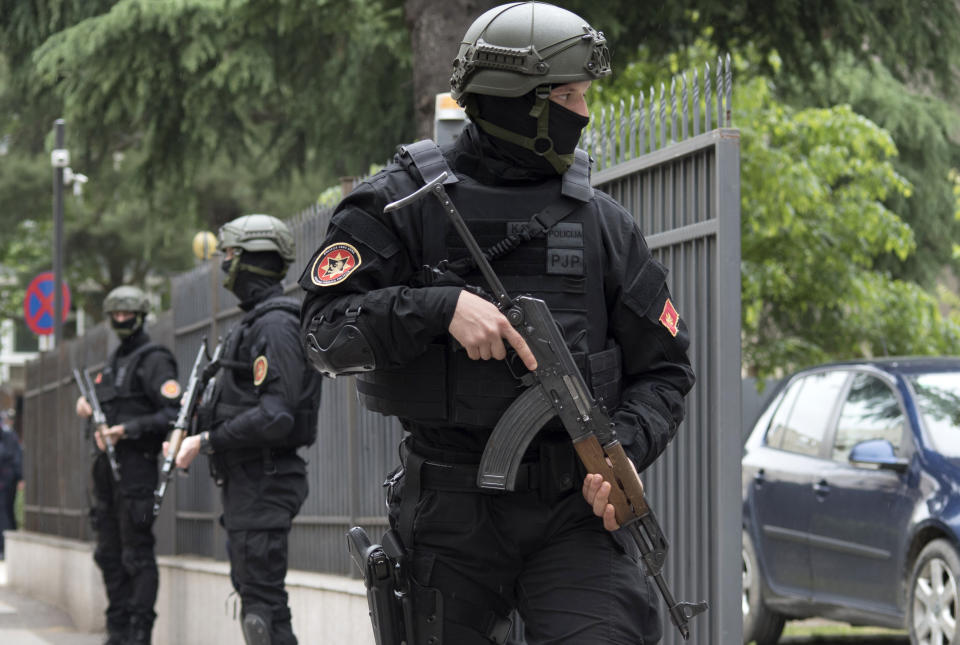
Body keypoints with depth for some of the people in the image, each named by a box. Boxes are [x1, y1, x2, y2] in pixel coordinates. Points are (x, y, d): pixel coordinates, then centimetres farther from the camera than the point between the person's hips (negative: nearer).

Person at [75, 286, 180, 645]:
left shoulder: (153, 361, -7)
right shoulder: (113, 363, 20)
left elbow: (174, 411, -17)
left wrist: (127, 430, -21)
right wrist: (88, 408, 7)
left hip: (135, 465, -9)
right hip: (106, 466, 9)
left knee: (137, 553, -9)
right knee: (109, 553, 10)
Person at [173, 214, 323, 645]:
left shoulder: (275, 324, -16)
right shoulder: (256, 321, 17)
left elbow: (275, 417, -24)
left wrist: (207, 442, -19)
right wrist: (206, 407, 10)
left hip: (263, 480, -11)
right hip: (247, 480, 11)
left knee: (263, 603, -13)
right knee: (251, 590, 14)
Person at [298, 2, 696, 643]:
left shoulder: (602, 222, 8)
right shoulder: (404, 201, 1)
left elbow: (664, 369, 12)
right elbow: (325, 329, -8)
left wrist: (623, 451, -7)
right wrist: (443, 307, -21)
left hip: (572, 510, 1)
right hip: (451, 517, -1)